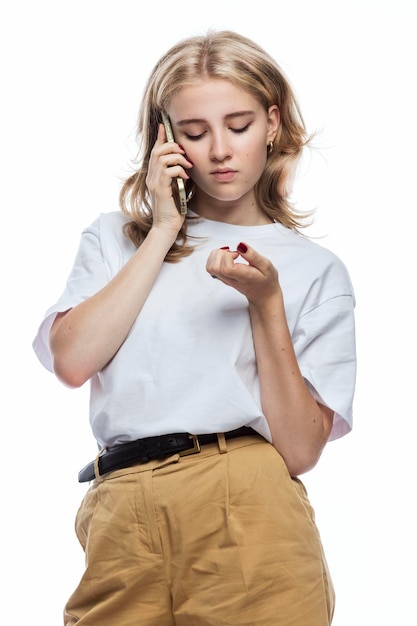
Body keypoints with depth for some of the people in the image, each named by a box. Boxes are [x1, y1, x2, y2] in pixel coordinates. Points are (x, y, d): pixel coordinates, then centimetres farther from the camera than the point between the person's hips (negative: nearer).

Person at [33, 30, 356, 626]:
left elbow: (300, 450, 0)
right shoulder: (115, 238, 16)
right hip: (123, 517, 1)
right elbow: (72, 361, -3)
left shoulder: (316, 270, 10)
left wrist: (266, 302, -10)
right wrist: (163, 231, 4)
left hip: (249, 509, -1)